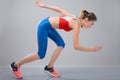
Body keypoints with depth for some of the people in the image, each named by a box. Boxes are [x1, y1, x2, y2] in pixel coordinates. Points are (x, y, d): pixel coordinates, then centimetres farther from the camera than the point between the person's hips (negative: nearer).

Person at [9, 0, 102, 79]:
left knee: (61, 44, 5)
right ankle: (16, 65, 9)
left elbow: (59, 10, 11)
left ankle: (49, 67, 14)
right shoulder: (77, 25, -18)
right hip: (44, 26, -9)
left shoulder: (75, 18, 5)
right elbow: (76, 46, -20)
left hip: (47, 24, 9)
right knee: (41, 55, -1)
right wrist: (92, 49, -12)